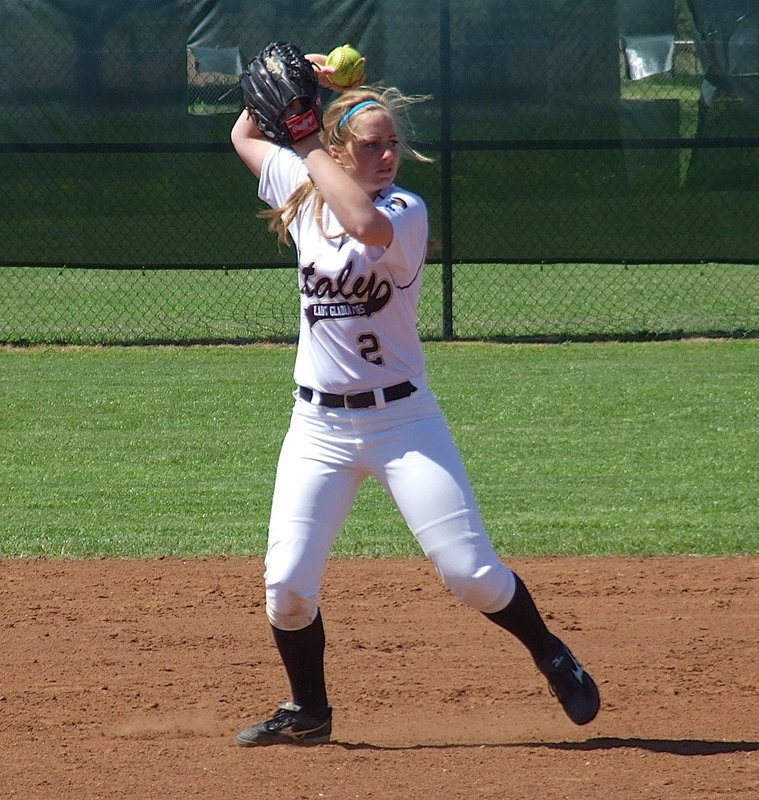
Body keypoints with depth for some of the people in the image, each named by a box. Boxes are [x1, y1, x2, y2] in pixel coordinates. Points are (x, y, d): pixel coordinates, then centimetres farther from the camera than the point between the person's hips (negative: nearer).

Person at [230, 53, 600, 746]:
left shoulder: (406, 211, -12)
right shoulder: (304, 195, 3)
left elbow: (366, 224, -36)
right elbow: (243, 136, 18)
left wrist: (310, 148, -24)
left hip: (402, 419, -4)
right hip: (319, 426, 4)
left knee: (471, 571, -7)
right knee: (287, 584, -3)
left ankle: (554, 660, 18)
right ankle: (307, 711, 19)